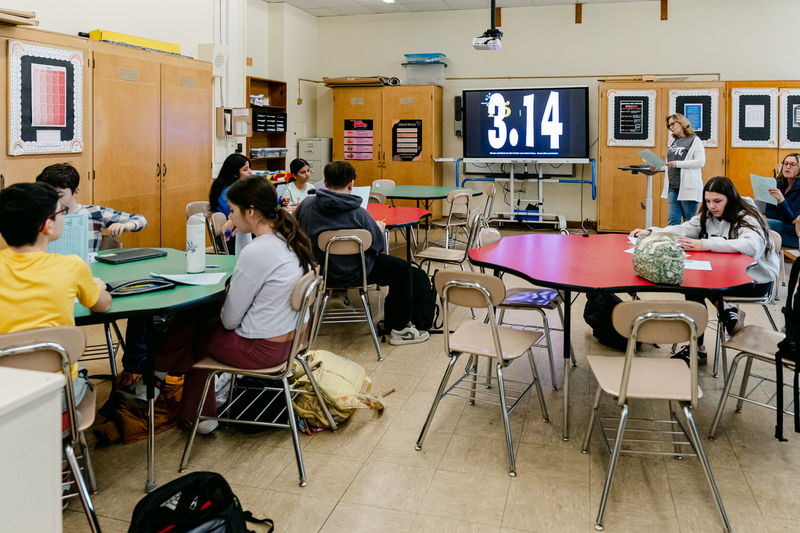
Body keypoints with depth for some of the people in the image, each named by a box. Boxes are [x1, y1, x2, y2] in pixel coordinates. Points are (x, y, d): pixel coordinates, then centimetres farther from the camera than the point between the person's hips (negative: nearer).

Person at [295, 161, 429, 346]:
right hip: (352, 275, -7)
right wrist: (379, 228, 10)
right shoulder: (358, 213, -20)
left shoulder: (306, 205, -8)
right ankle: (399, 329, 14)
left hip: (318, 272, 7)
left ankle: (392, 317, 38)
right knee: (403, 268, 11)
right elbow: (376, 246, -11)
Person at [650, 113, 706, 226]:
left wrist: (678, 164, -20)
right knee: (672, 220, 2)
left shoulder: (694, 141, -1)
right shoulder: (673, 142, 20)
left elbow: (701, 162, -12)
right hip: (672, 187, 6)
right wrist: (658, 167, 7)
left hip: (687, 186, -6)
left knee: (689, 221, -1)